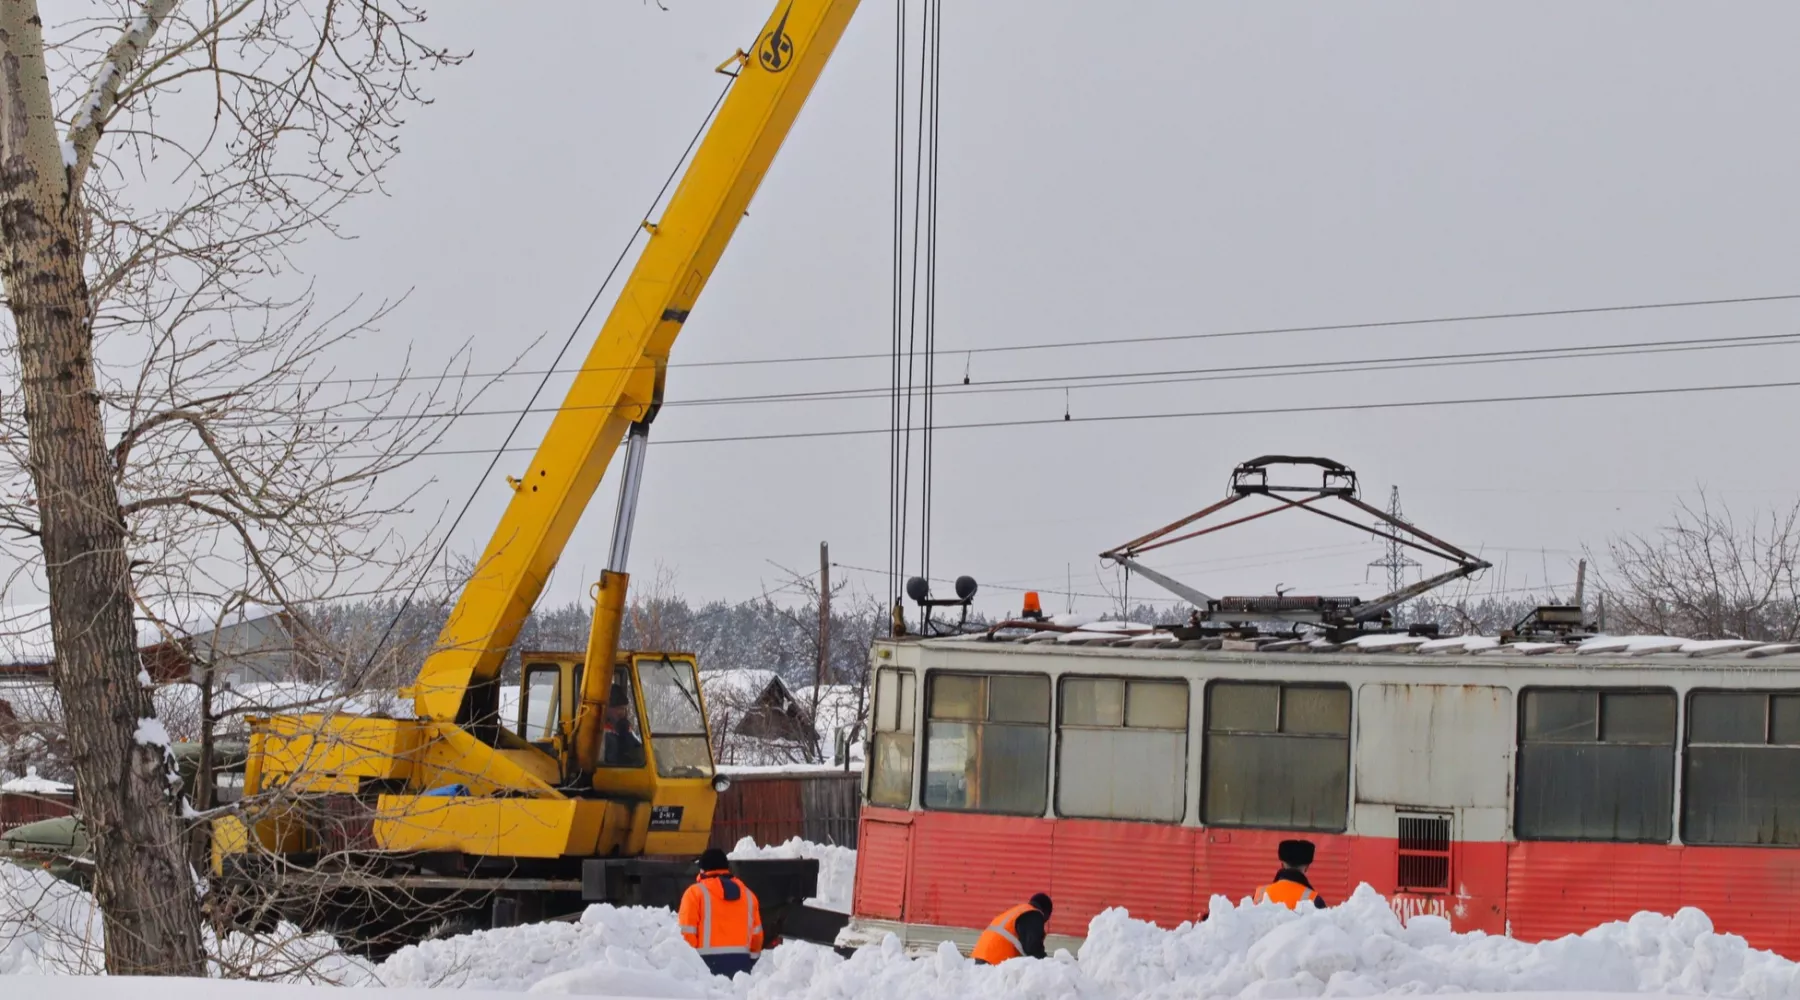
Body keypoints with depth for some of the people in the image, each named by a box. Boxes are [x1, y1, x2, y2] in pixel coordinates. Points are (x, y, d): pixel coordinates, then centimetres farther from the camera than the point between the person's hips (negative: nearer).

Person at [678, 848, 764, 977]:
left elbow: (687, 934, -6)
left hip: (708, 962, -5)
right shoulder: (747, 893, 15)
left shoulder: (696, 893, -1)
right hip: (741, 961, 5)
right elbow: (756, 933, 19)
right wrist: (752, 958, 31)